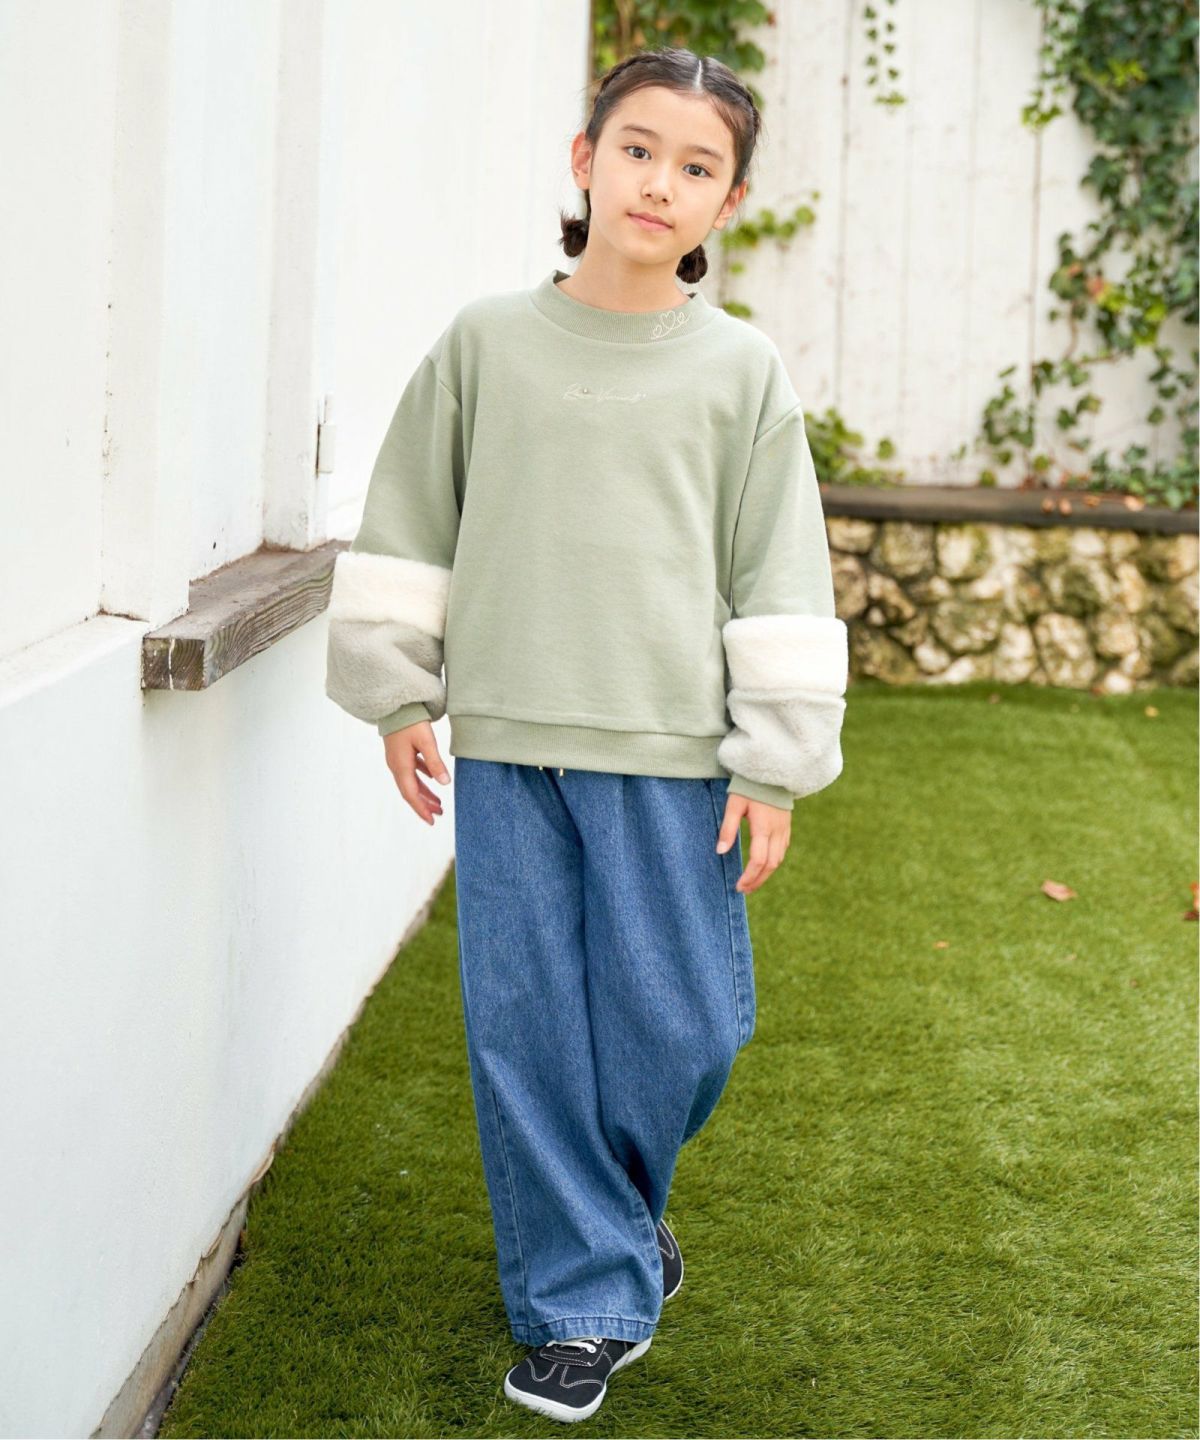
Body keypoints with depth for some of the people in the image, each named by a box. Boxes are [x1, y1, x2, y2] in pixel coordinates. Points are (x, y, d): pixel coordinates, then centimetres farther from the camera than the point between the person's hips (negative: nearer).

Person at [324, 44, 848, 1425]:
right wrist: (397, 694, 10)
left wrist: (775, 764, 0)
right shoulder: (485, 340, 4)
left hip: (671, 754, -1)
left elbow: (783, 580, 3)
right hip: (507, 745, 1)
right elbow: (408, 525, 12)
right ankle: (584, 1299, 17)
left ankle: (615, 1198, 35)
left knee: (679, 1024, 3)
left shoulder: (741, 370, 2)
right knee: (526, 1026, 4)